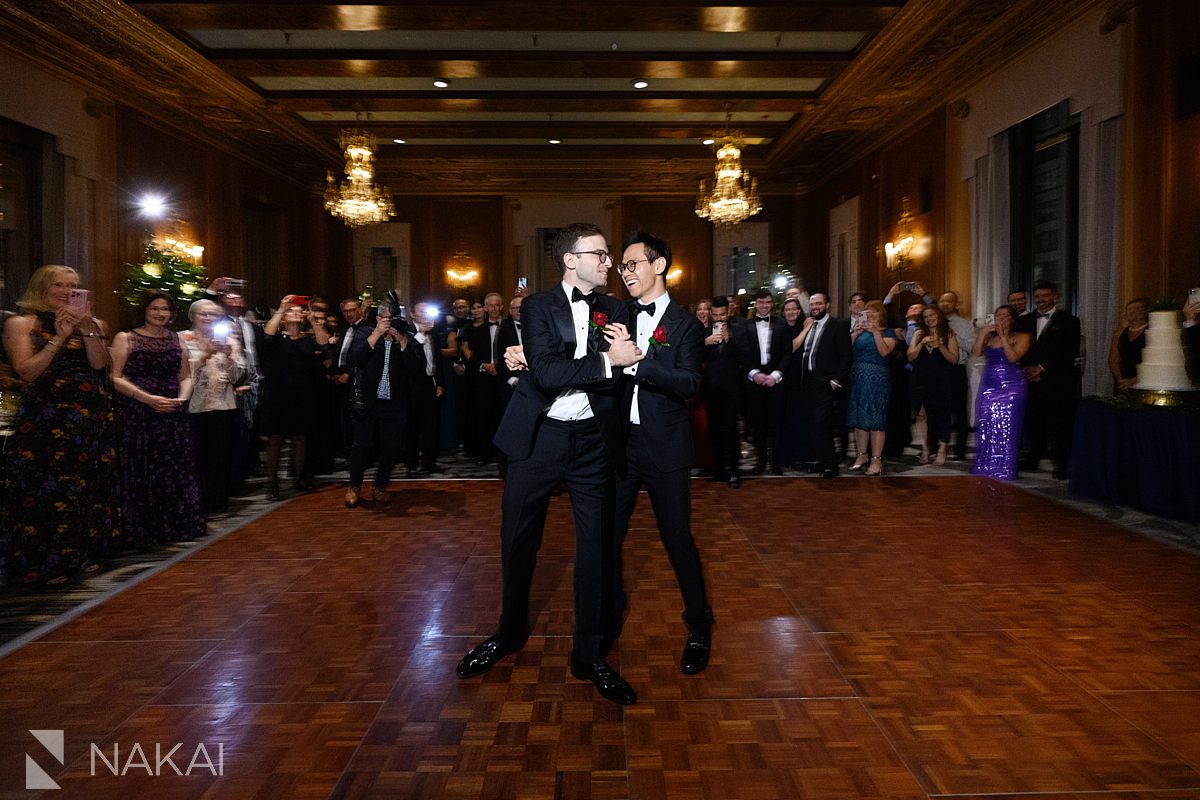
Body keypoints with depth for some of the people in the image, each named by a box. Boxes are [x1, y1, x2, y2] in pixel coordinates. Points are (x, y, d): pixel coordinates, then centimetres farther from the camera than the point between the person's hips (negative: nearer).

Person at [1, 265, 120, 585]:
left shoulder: (92, 324, 11)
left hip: (92, 417, 4)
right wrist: (61, 336, -13)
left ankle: (83, 552, 19)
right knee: (45, 486, -2)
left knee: (88, 483, 7)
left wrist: (87, 326, -11)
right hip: (45, 420, -4)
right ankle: (45, 562, 8)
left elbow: (99, 363, -3)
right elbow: (27, 372, -10)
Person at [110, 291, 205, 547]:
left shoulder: (177, 339, 13)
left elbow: (186, 376, 14)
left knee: (176, 471, 5)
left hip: (173, 414, 4)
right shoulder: (125, 338, 1)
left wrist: (183, 397, -7)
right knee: (140, 472, -1)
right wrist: (149, 399, -16)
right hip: (138, 415, -4)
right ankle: (142, 531, 9)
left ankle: (176, 526, 15)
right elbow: (116, 378, -7)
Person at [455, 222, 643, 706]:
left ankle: (589, 655, 21)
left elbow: (620, 378, 0)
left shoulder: (615, 311, 7)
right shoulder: (538, 306, -2)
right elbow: (545, 372, -18)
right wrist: (606, 360, -21)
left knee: (597, 547, 5)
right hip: (538, 436, -2)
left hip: (592, 441, 2)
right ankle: (510, 633, 35)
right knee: (518, 542, 12)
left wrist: (625, 350, -19)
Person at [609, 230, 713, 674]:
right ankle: (611, 617, 34)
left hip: (664, 449, -4)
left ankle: (699, 629, 24)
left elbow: (689, 383, -18)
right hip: (619, 443, 4)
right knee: (608, 537, 11)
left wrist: (635, 361, -31)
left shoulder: (685, 324, -5)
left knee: (678, 539, 4)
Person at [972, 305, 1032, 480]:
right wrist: (983, 333, -9)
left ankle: (1004, 471, 2)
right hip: (988, 388, 4)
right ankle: (985, 470, 11)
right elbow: (977, 352, -2)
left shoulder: (1022, 337, 1)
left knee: (1006, 429, -4)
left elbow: (1013, 357, -14)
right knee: (985, 428, 3)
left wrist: (1003, 336, -11)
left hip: (1012, 388, -4)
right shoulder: (989, 336, 14)